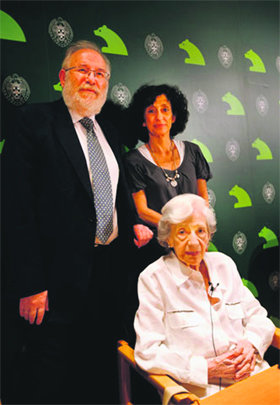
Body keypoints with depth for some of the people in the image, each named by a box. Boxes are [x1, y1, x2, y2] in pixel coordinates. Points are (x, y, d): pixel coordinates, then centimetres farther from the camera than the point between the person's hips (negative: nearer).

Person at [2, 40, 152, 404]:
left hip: (109, 269, 7)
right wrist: (30, 285, -17)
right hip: (60, 275, -6)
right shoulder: (35, 121, -7)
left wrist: (133, 223, 2)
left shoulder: (107, 130, 14)